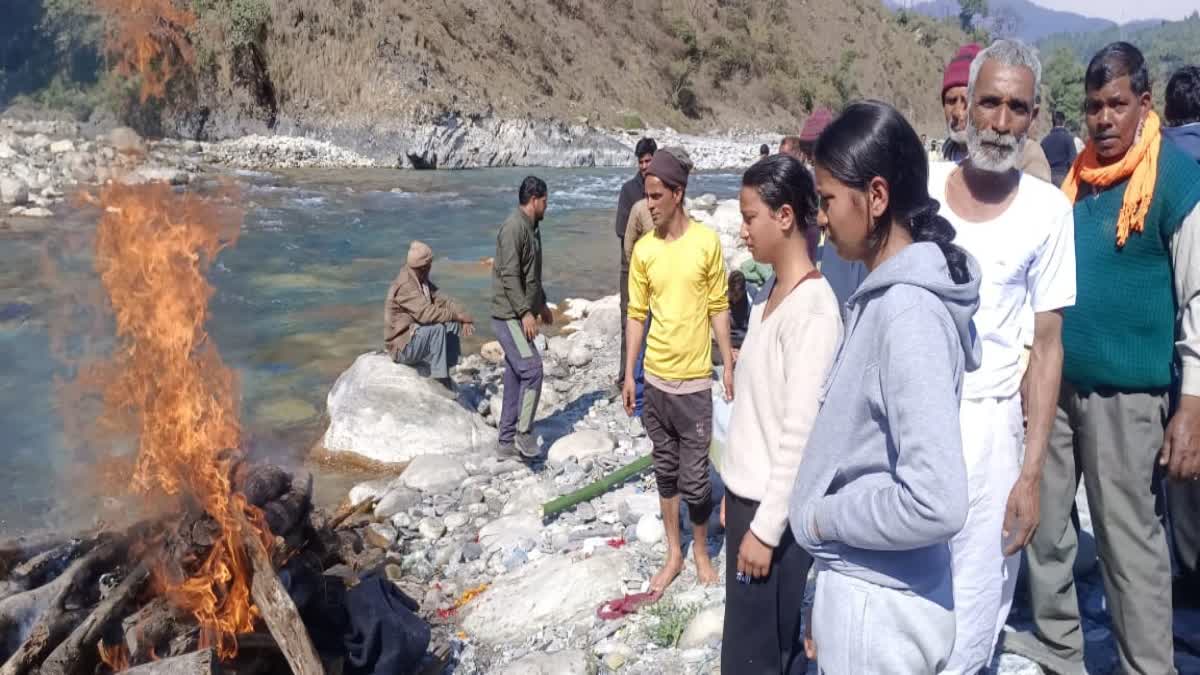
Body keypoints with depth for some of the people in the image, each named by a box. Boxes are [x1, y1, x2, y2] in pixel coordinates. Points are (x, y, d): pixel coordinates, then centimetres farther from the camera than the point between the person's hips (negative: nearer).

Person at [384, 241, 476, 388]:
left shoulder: (422, 279, 4)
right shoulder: (405, 284, -24)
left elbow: (443, 300, 1)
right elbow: (425, 313, -32)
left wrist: (464, 318, -15)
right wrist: (457, 315, -25)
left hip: (416, 335, 9)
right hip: (402, 346, -9)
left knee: (452, 324, -2)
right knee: (437, 328, -28)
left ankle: (447, 369, 1)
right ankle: (440, 380, -21)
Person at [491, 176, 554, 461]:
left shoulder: (532, 228, 15)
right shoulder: (514, 227, -15)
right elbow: (509, 276, -21)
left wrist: (542, 304, 28)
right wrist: (525, 312, -24)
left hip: (520, 315, 10)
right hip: (509, 315, -10)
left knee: (515, 375, 10)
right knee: (532, 369, -15)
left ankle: (508, 439, 15)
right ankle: (523, 434, -6)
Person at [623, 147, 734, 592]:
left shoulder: (707, 242, -7)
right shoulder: (643, 249, 0)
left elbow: (719, 307, 0)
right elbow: (636, 314, 5)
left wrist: (728, 364, 0)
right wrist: (629, 374, 5)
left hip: (694, 381, -3)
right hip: (655, 379, 3)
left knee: (694, 477, 2)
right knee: (665, 469, 14)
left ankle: (701, 550, 26)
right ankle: (673, 554, 29)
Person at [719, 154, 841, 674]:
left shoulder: (813, 306, -19)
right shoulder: (769, 292, 8)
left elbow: (801, 430, -20)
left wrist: (767, 527, -17)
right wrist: (734, 491, 15)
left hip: (777, 510, -8)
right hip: (748, 498, 8)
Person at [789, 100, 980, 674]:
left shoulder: (908, 311, -24)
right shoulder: (884, 295, 4)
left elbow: (934, 503, -29)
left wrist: (820, 518, -15)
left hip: (879, 604, -8)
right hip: (863, 588, 8)